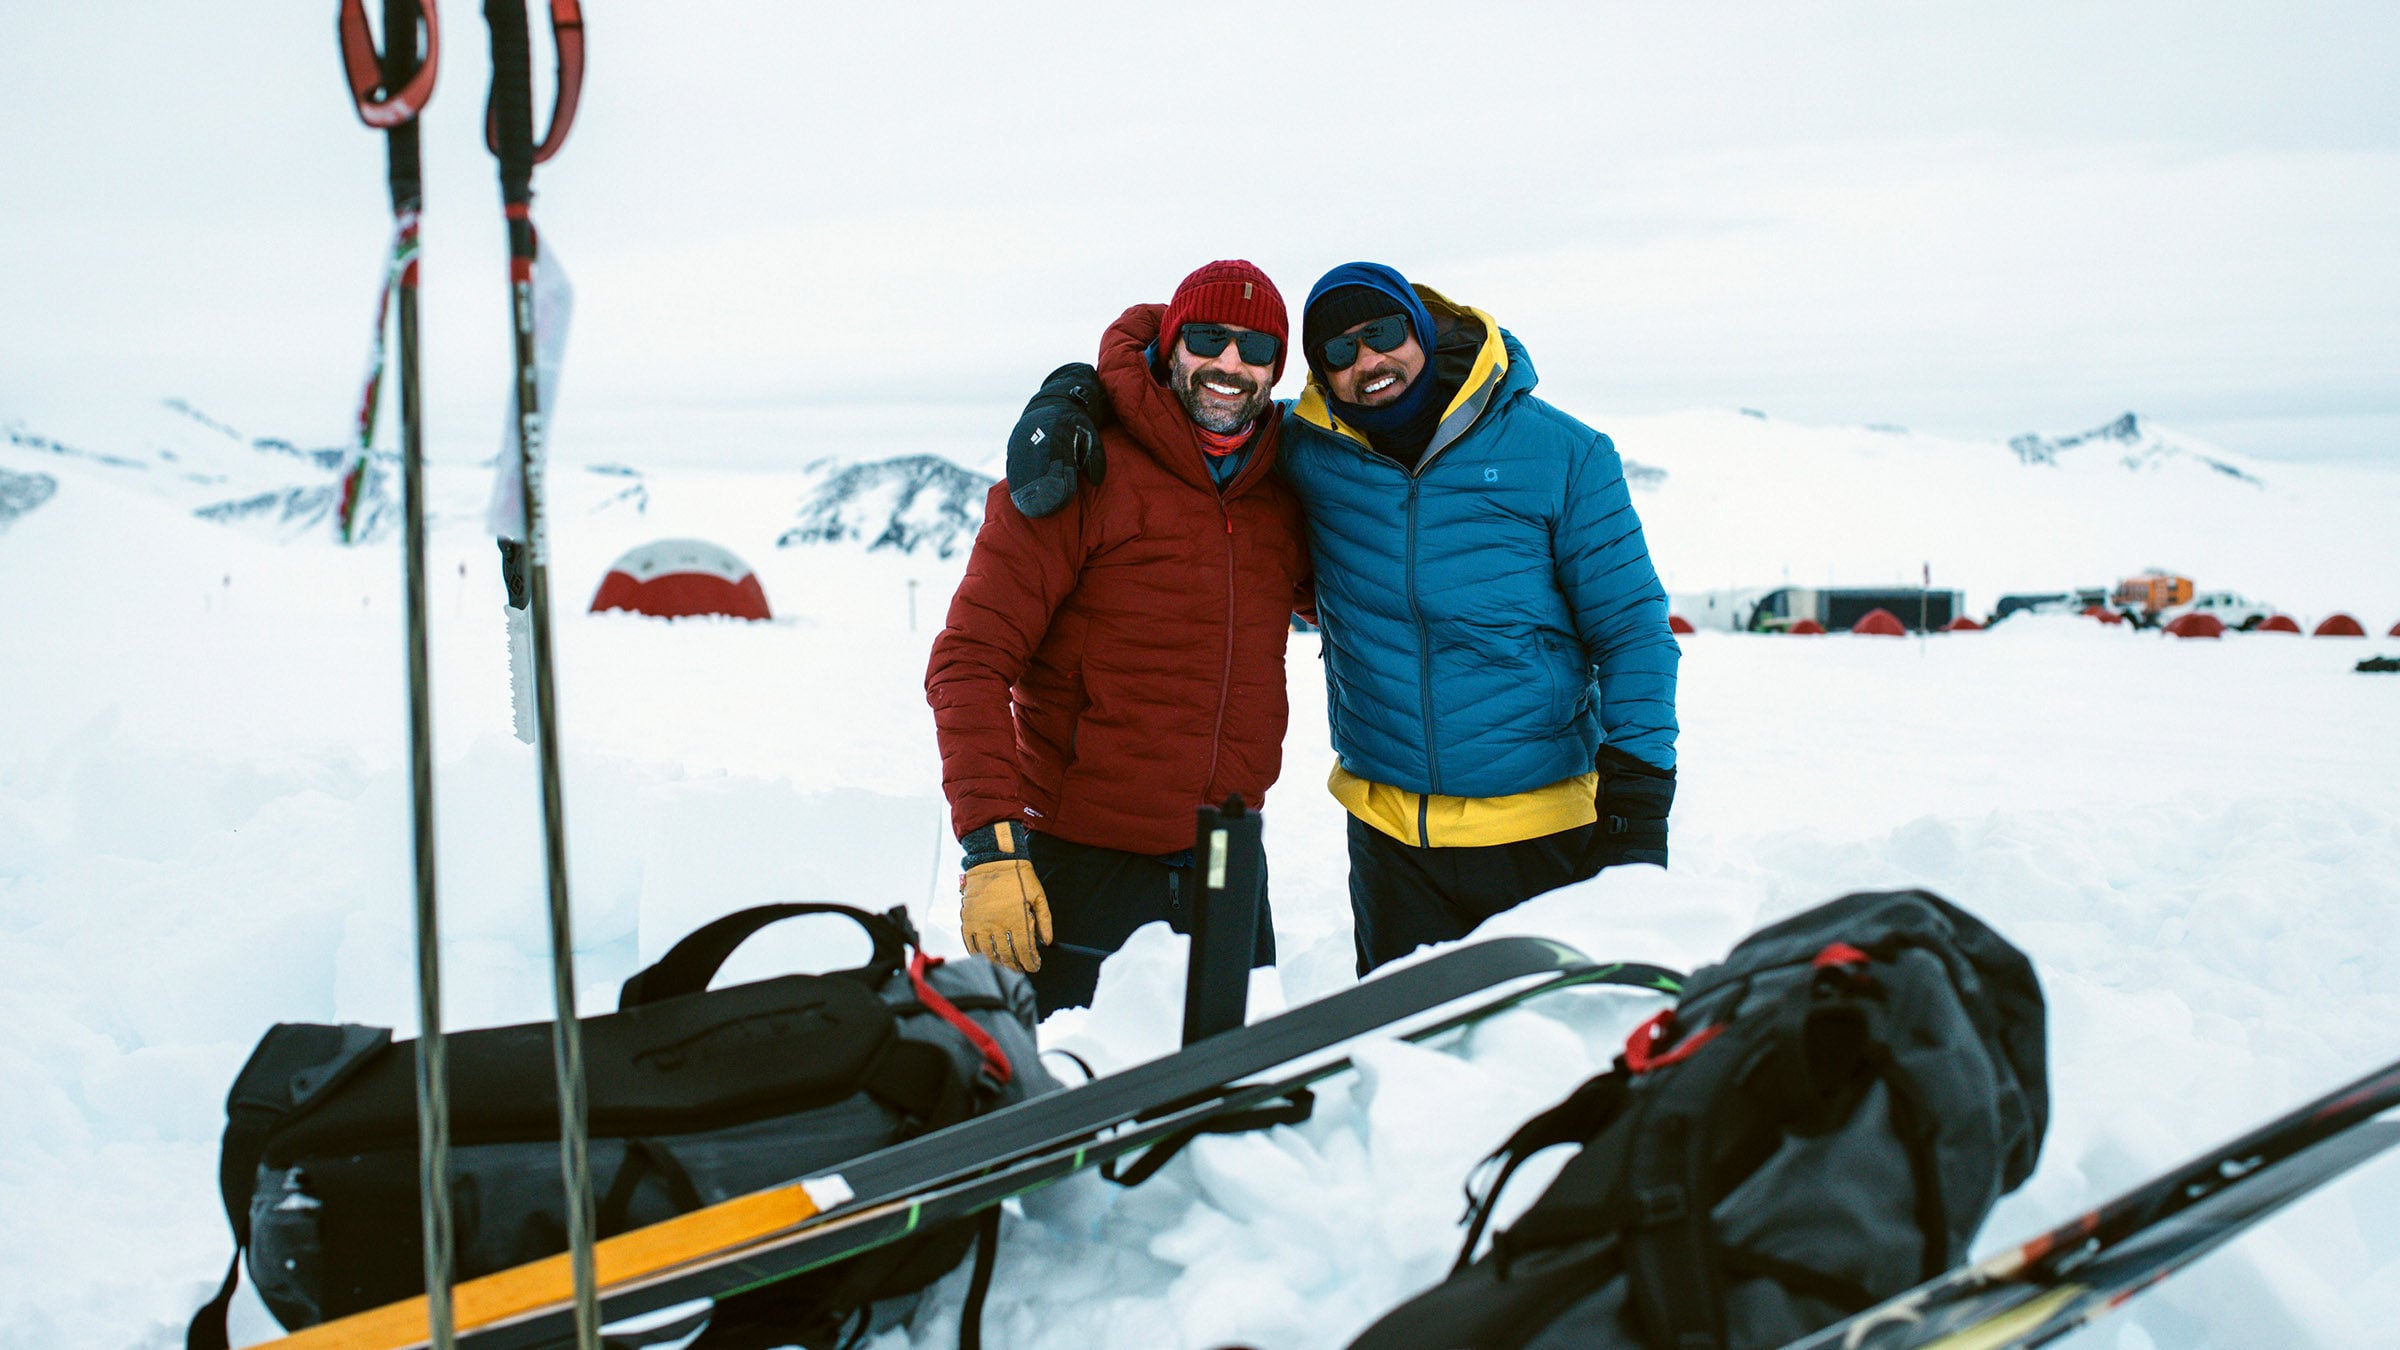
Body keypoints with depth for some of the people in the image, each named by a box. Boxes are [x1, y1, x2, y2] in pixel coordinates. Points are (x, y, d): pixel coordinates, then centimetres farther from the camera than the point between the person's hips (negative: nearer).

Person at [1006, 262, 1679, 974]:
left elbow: (1630, 628, -1)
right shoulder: (1307, 453, -1)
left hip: (1545, 830, -2)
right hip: (1388, 831, 2)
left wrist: (1638, 794, -9)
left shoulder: (1561, 453, -4)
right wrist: (1070, 405, -8)